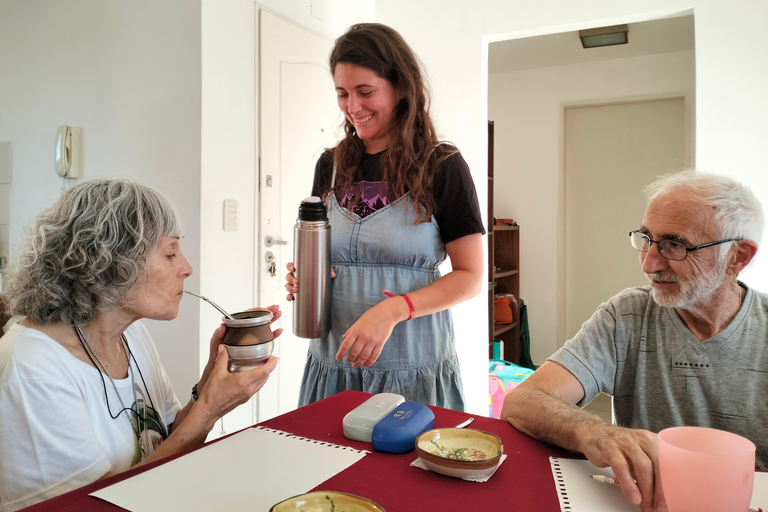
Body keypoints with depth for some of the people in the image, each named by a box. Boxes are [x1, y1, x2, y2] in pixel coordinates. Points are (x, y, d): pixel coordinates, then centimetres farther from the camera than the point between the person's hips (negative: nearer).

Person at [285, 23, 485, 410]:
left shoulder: (442, 167, -7)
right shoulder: (330, 166, 6)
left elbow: (470, 277, -7)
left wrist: (393, 309, -21)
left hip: (413, 369, -3)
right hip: (332, 363, 4)